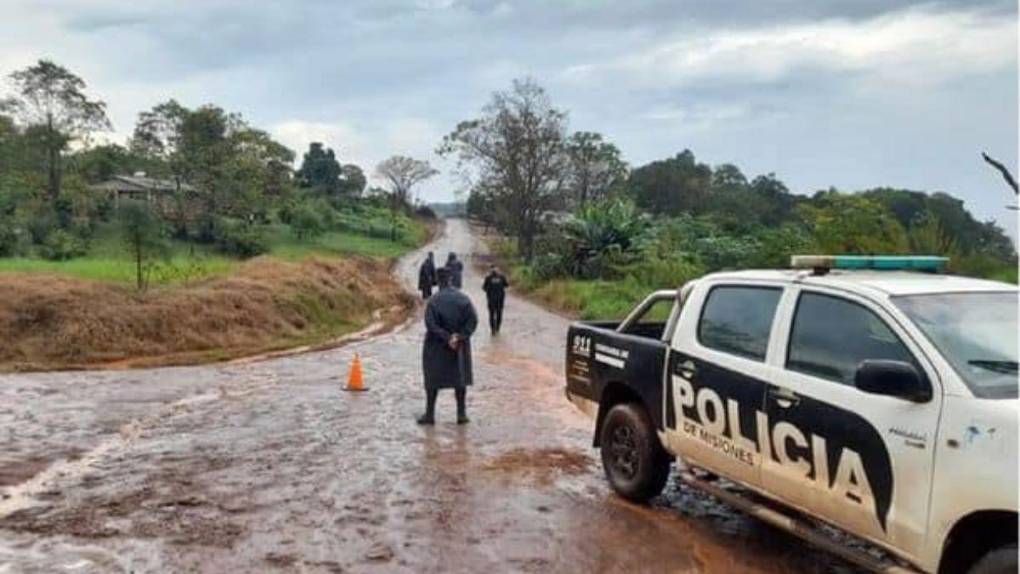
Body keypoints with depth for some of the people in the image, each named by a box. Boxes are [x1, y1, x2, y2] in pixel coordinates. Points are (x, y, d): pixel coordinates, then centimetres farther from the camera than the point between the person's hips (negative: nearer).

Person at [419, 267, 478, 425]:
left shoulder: (434, 300, -13)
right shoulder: (463, 298, -4)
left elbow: (430, 324, -20)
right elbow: (473, 320, -9)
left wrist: (447, 337, -16)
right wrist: (460, 336, -11)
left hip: (437, 347, -2)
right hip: (460, 346, 3)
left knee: (433, 379, 10)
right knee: (460, 377, 13)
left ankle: (430, 414, 14)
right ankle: (461, 413, 14)